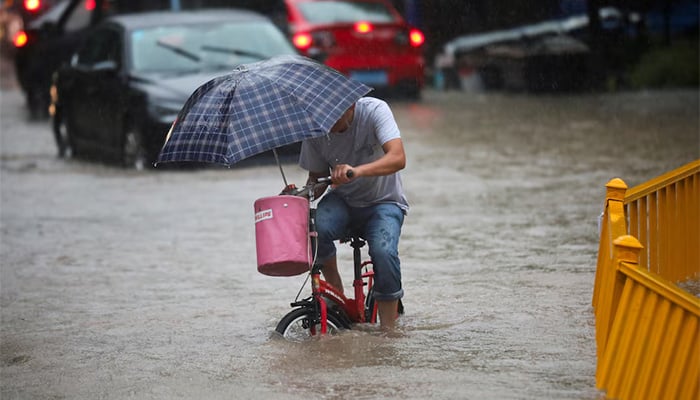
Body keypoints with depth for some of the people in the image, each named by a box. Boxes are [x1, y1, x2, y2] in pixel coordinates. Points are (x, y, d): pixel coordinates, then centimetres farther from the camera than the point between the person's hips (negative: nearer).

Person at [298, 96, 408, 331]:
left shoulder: (374, 110, -21)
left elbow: (398, 158, -35)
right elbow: (317, 176, 2)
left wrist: (357, 171, -52)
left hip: (383, 202, -2)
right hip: (343, 200, 3)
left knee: (383, 252, -32)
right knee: (315, 229, -32)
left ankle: (388, 330, -16)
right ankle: (335, 290, -5)